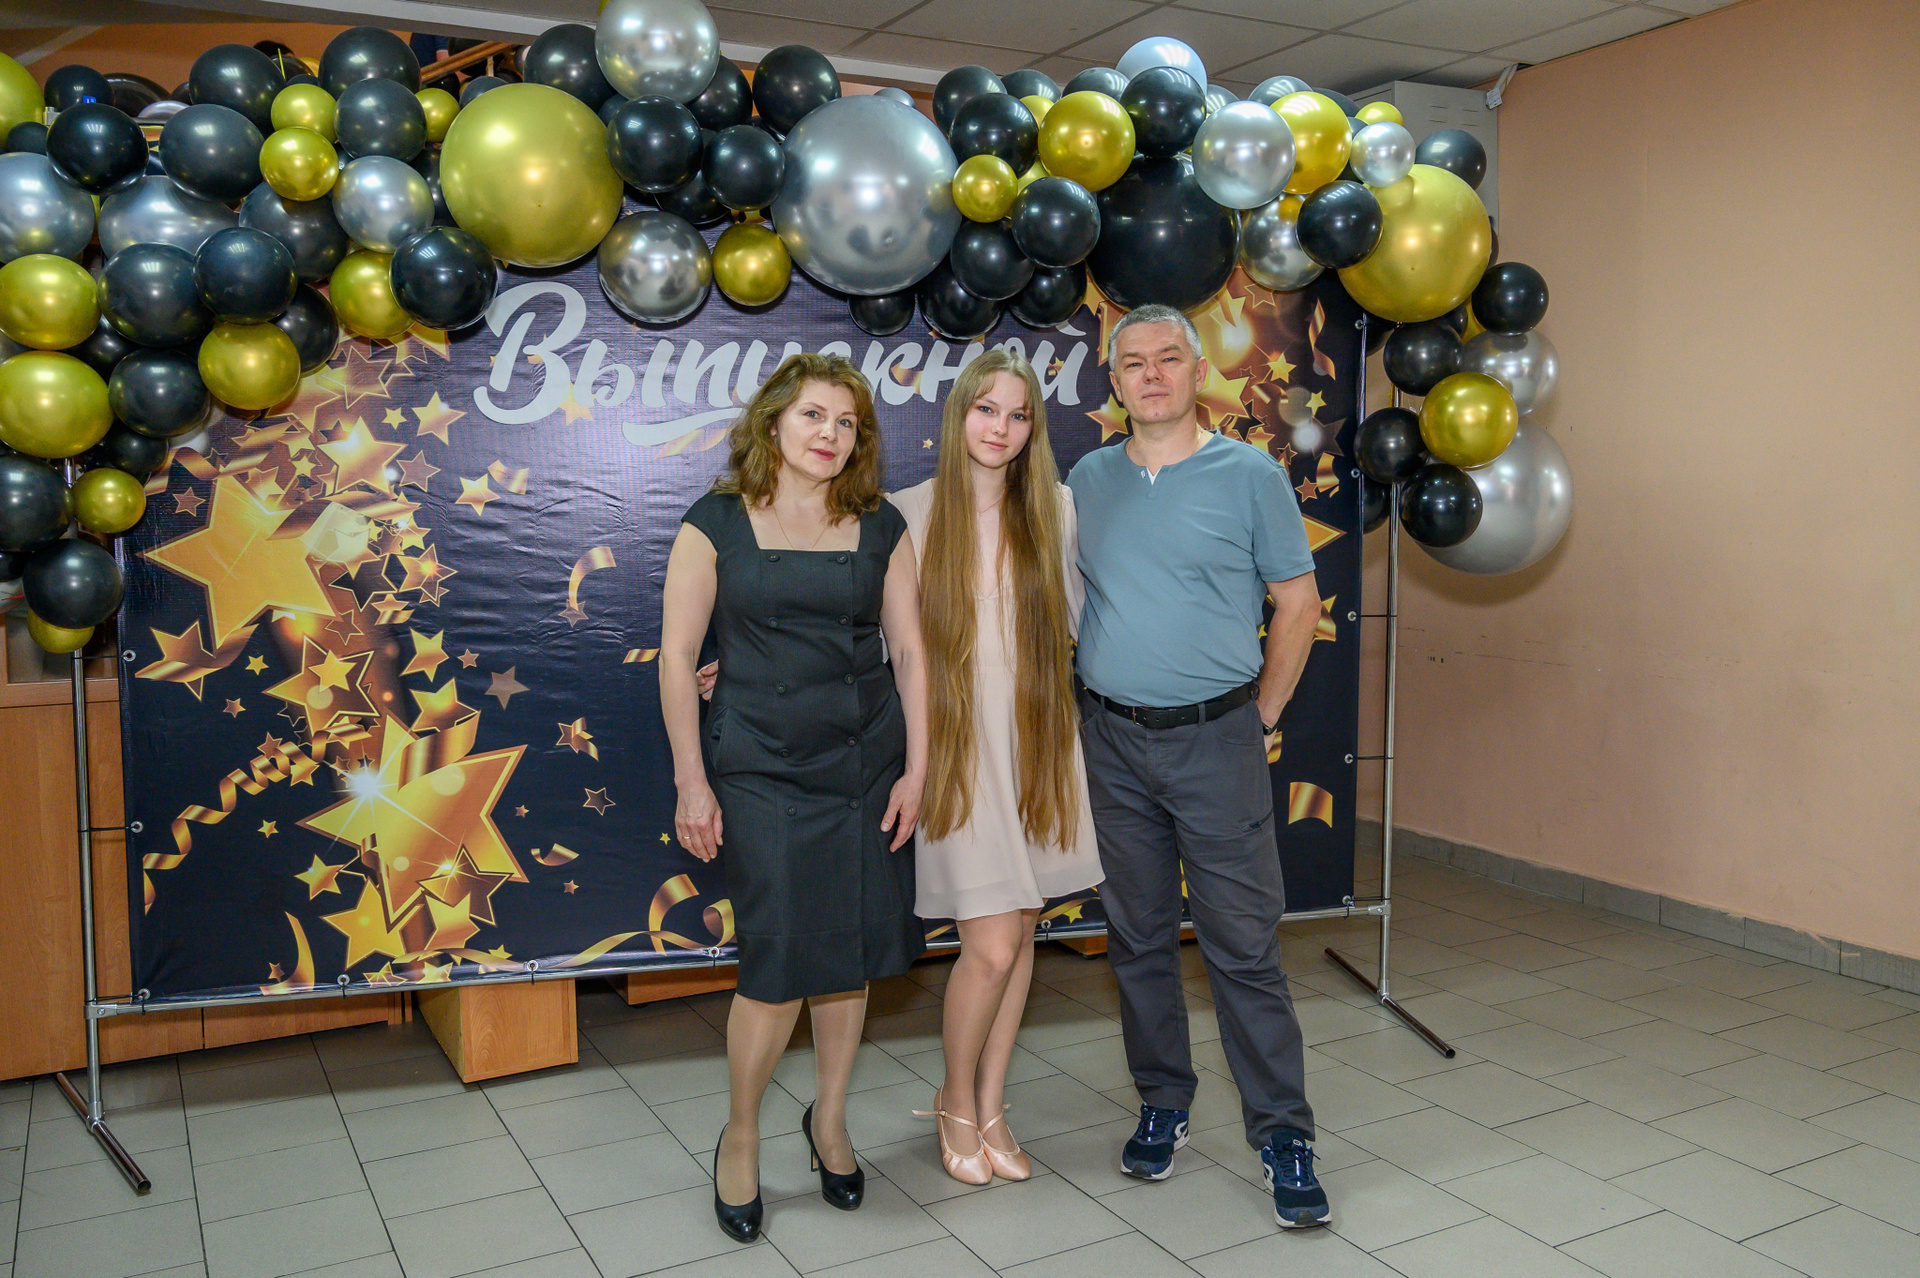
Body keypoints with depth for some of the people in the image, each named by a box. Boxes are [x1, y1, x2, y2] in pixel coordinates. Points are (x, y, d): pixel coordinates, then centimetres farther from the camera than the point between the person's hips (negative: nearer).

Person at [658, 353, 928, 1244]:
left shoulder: (881, 529, 7)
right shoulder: (717, 524, -1)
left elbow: (909, 651, 7)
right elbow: (676, 655, -2)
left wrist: (916, 769, 2)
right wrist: (692, 781, -6)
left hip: (866, 762, 3)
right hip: (760, 767, -3)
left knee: (851, 951, 8)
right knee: (780, 961, -6)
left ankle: (829, 1120, 31)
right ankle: (739, 1137, 19)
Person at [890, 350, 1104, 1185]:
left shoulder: (1054, 506, 6)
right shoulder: (913, 512, -3)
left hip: (1036, 745, 4)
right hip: (958, 744, -3)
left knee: (1020, 936, 10)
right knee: (992, 946, -6)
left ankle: (991, 1112, 28)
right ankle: (956, 1104, 22)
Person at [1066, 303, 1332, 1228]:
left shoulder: (1251, 475, -1)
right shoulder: (1085, 481, 7)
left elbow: (1297, 601, 2)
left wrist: (1260, 717, 1)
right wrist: (1086, 712, 9)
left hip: (1215, 740, -3)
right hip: (1112, 742, 3)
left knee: (1244, 944, -1)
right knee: (1138, 935, 12)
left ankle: (1283, 1135, 12)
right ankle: (1161, 1105, 28)